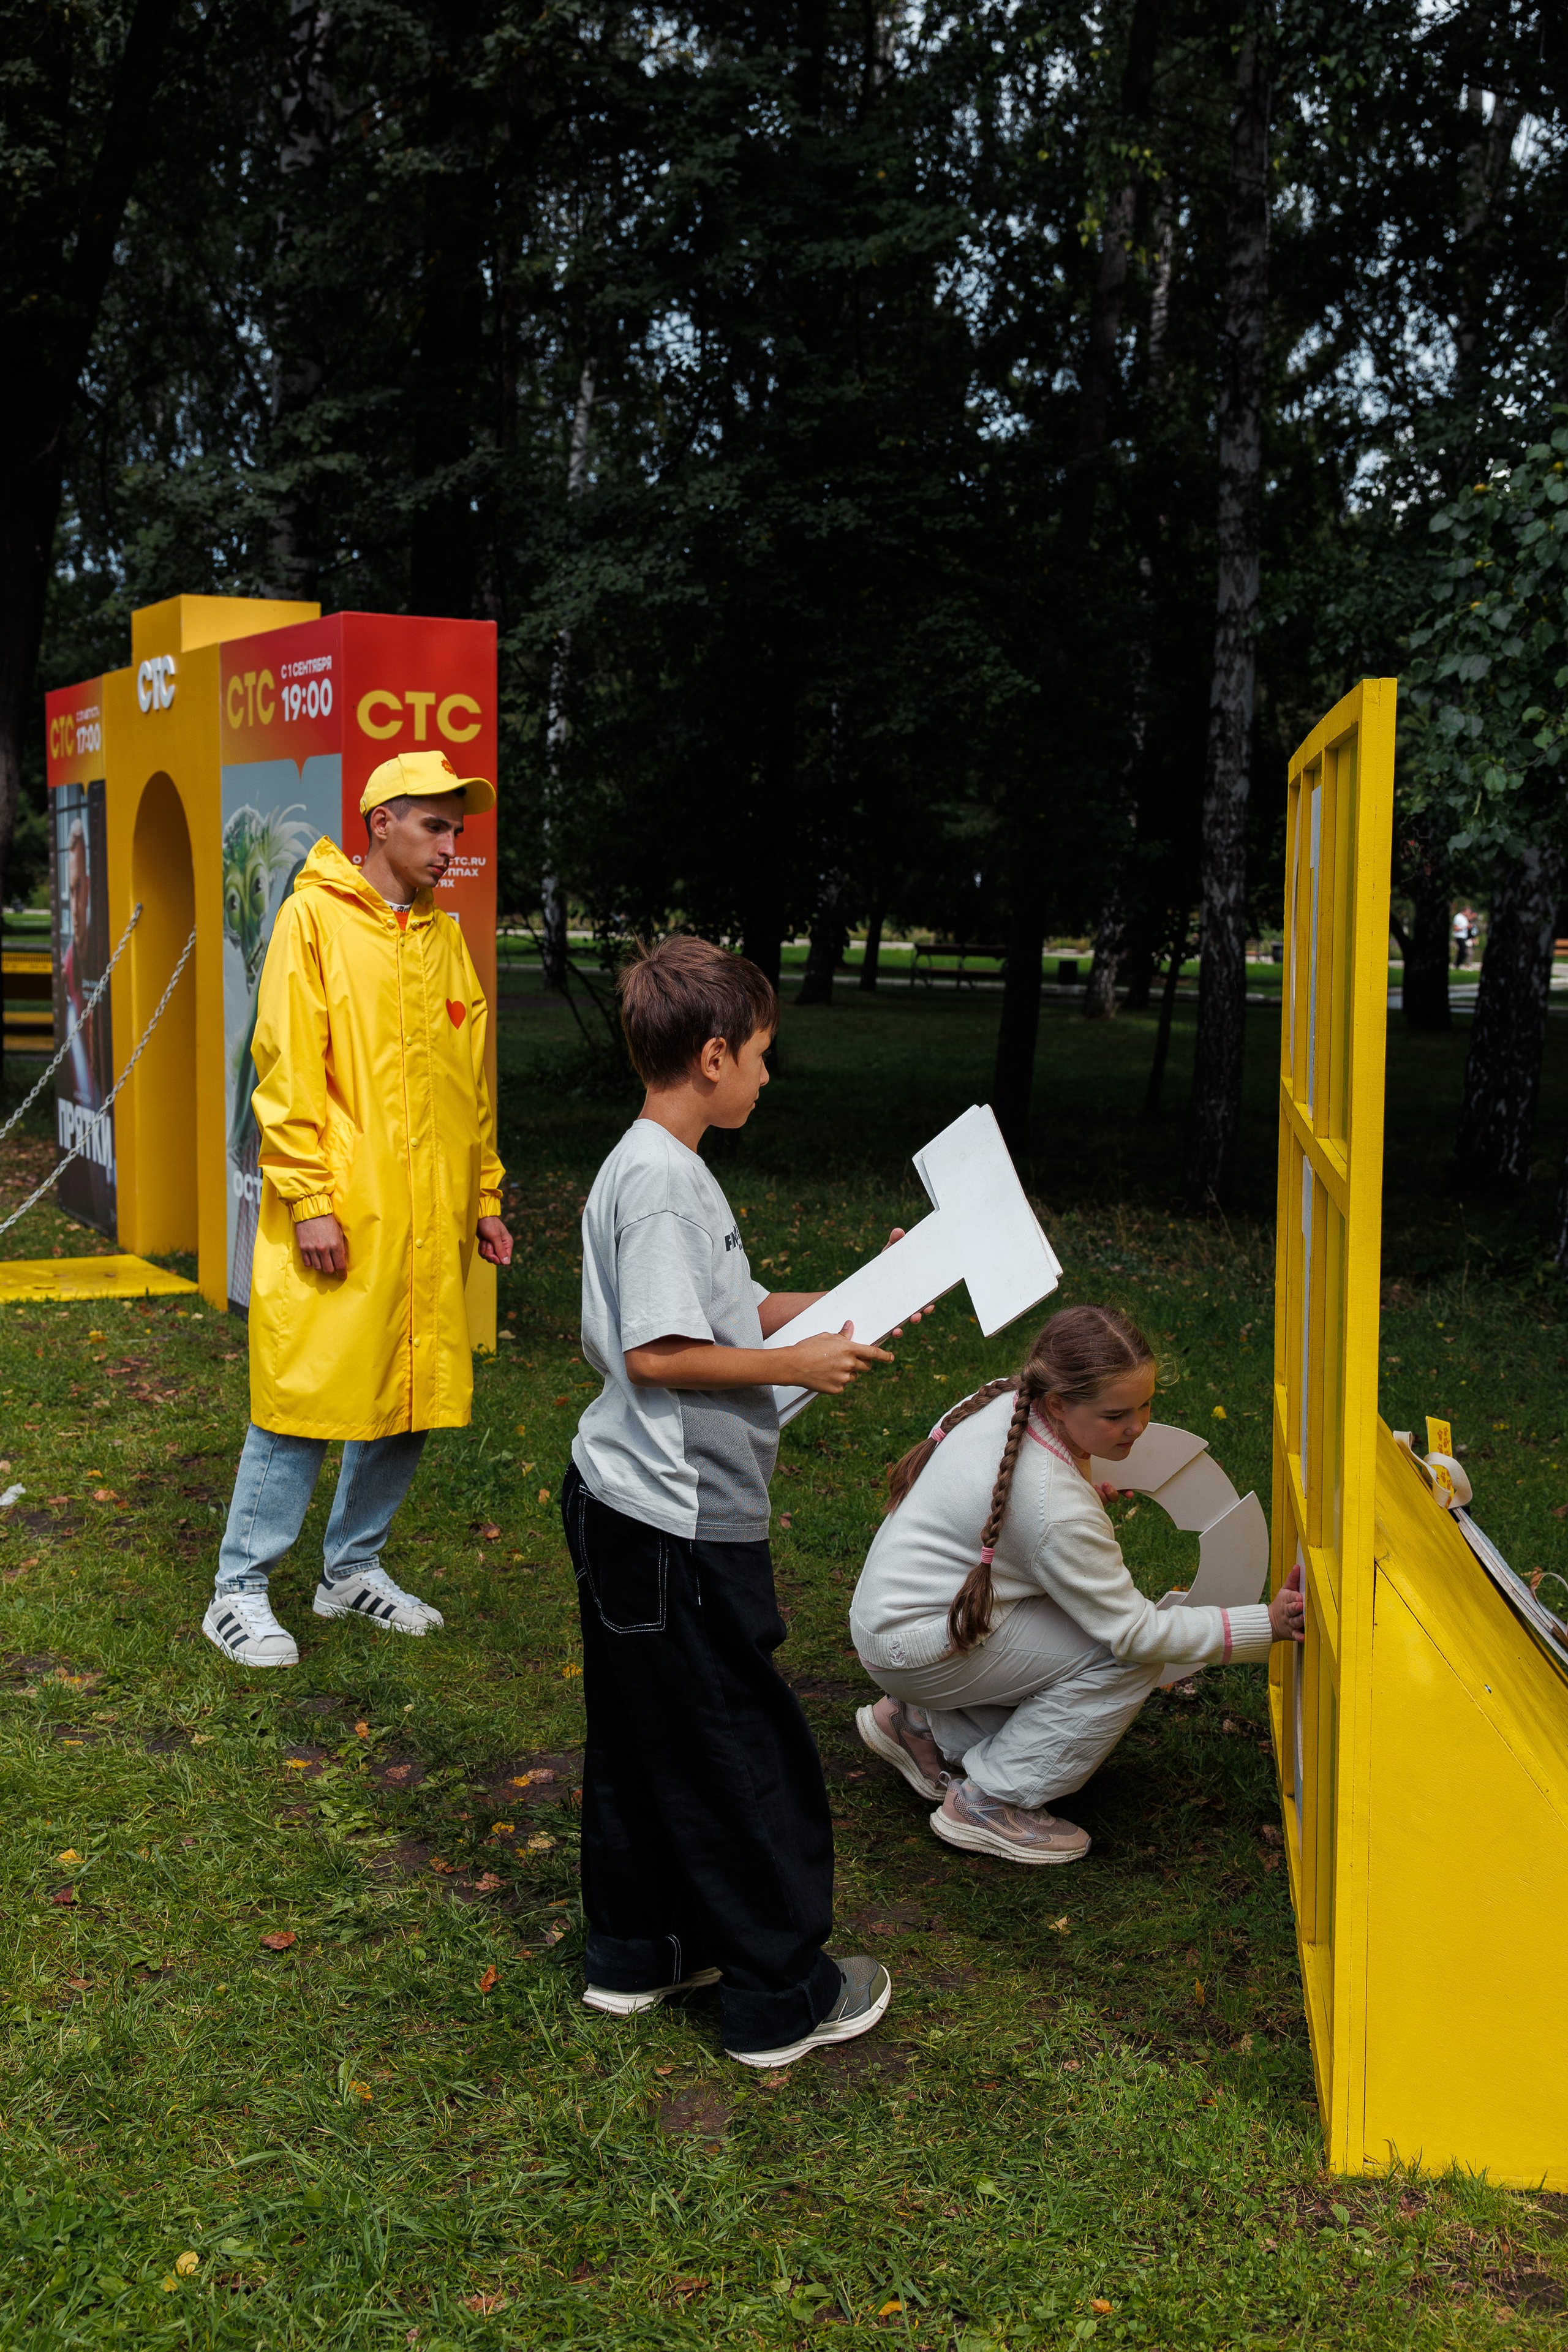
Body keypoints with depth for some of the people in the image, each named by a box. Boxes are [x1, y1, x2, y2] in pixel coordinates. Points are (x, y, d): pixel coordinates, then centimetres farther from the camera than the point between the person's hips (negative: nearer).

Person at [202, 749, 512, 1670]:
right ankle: (242, 1592, 10)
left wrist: (483, 1197, 16)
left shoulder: (446, 938, 15)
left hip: (428, 1224, 6)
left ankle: (355, 1567, 27)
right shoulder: (316, 918, -4)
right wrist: (308, 1198, -15)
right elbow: (287, 1069, -10)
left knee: (413, 1397, 10)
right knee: (306, 1399, -3)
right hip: (337, 1222, -6)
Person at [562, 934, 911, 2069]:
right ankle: (780, 1998, 14)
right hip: (676, 1522, -11)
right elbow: (657, 1353, -24)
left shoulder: (661, 1167, 12)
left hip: (632, 1510, 11)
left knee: (648, 1742, 20)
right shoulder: (660, 1178, -20)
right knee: (749, 1755, 1)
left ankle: (638, 1954, 33)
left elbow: (729, 1311, 18)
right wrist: (798, 1365, -16)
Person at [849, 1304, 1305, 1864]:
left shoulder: (1005, 1403, -6)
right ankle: (990, 1803, -7)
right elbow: (1137, 1633, -22)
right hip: (915, 1646, -9)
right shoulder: (1057, 1510, -31)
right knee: (1128, 1659, -16)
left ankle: (924, 1726, 15)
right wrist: (1267, 1624, -21)